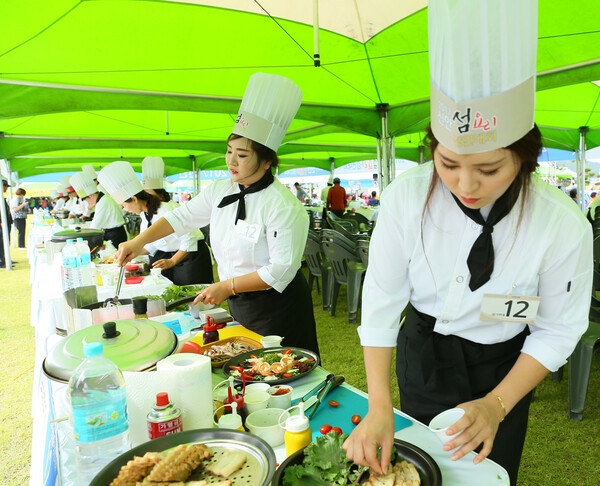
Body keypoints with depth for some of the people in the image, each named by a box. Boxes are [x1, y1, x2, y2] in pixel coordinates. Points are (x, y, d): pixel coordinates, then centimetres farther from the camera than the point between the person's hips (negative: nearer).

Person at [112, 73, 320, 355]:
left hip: (276, 309, -6)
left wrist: (227, 287, -21)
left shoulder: (283, 206, -23)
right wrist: (138, 242, 0)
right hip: (238, 305, 7)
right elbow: (181, 217, 9)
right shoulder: (220, 191, 0)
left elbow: (281, 269, -24)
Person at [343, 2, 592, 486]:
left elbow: (557, 330, -12)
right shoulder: (406, 198, -25)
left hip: (502, 367, 0)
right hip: (423, 352, 1)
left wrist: (497, 405, -21)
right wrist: (379, 405, -23)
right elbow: (381, 301, -20)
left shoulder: (565, 227, -26)